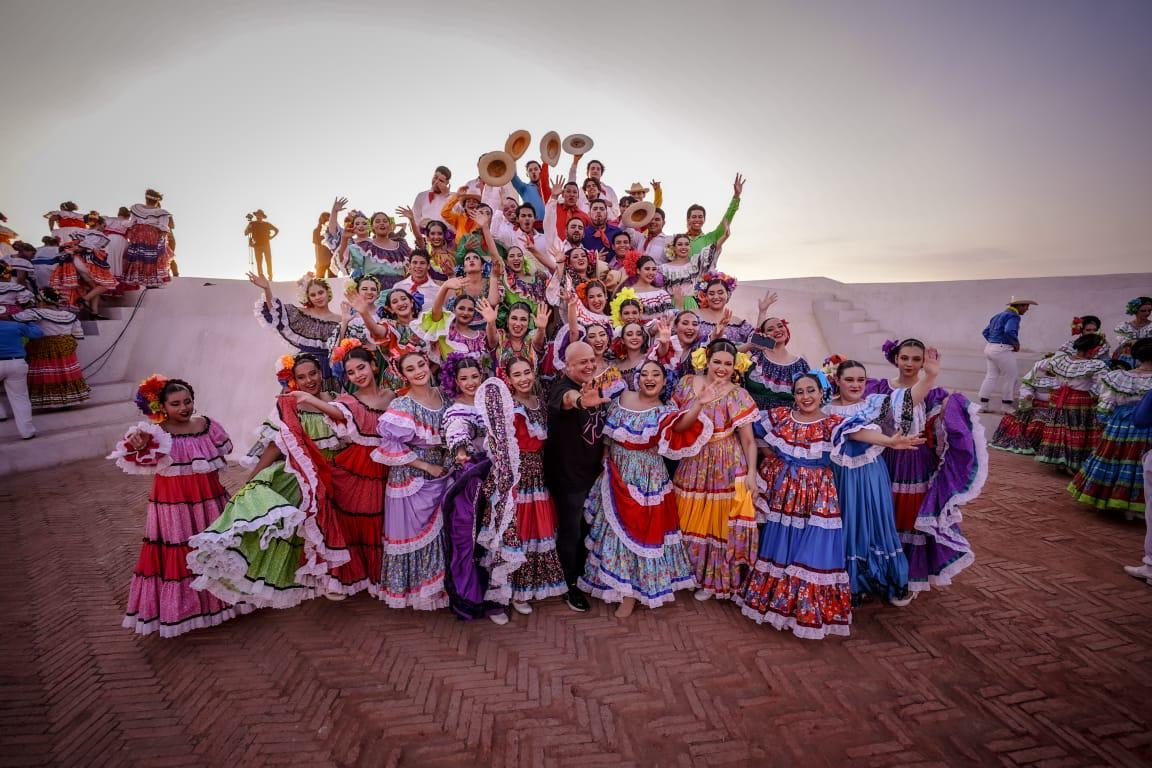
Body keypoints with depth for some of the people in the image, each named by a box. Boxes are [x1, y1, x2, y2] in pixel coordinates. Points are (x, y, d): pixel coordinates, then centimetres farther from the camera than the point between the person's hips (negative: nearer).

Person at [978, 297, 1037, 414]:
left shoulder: (998, 315, 17)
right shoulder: (1013, 316, -10)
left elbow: (986, 332, 18)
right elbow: (1009, 331, -26)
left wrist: (993, 342, 15)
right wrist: (1016, 344, -11)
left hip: (989, 347, 9)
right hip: (1003, 350, -9)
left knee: (991, 376, 10)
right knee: (1011, 378, 3)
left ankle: (983, 406, 10)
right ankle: (1006, 407, 8)